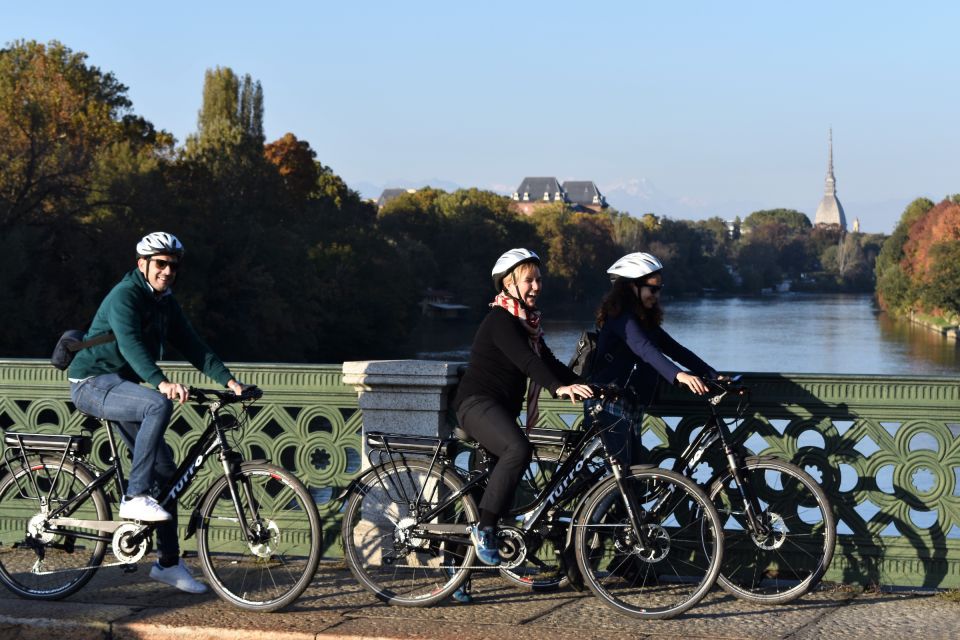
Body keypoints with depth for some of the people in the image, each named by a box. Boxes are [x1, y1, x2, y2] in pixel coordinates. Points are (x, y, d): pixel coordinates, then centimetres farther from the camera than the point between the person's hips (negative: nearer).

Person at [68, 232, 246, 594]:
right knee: (159, 405, -35)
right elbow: (130, 344, -32)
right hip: (92, 383, -8)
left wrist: (228, 380, -11)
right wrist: (161, 383, -47)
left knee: (165, 469, 2)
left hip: (121, 387, 8)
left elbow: (192, 346, 3)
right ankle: (135, 497, -29)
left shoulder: (166, 304, 9)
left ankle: (168, 562, 9)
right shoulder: (125, 295, -16)